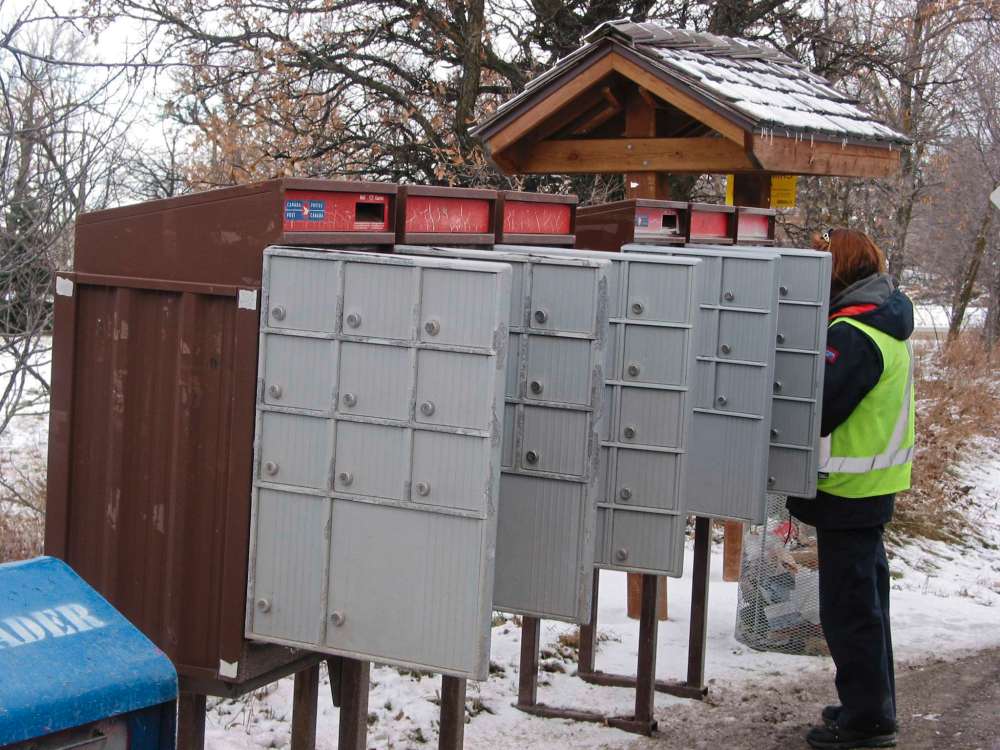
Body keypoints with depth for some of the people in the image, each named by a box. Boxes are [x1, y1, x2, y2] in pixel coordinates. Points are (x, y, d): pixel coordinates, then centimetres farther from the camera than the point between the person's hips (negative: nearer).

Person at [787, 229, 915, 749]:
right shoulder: (886, 323, 11)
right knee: (864, 600, 19)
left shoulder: (853, 335, -21)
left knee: (848, 608, -2)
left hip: (849, 489, -10)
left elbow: (816, 411, -23)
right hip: (874, 484, 10)